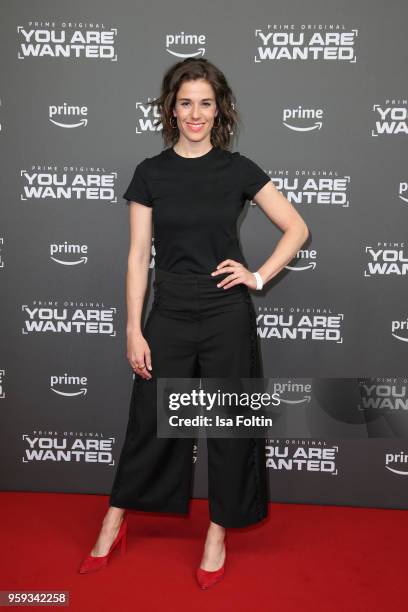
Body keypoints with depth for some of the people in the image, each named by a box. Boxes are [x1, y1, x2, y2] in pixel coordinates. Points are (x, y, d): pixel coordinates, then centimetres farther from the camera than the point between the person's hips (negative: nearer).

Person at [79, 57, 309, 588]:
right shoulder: (151, 173, 2)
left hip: (228, 314, 0)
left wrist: (258, 276, -6)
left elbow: (297, 228, 6)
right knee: (151, 421, 10)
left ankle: (218, 534, 27)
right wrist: (134, 330, -3)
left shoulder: (238, 169, 1)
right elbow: (138, 256, 0)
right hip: (169, 313, 1)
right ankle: (114, 522, 31)